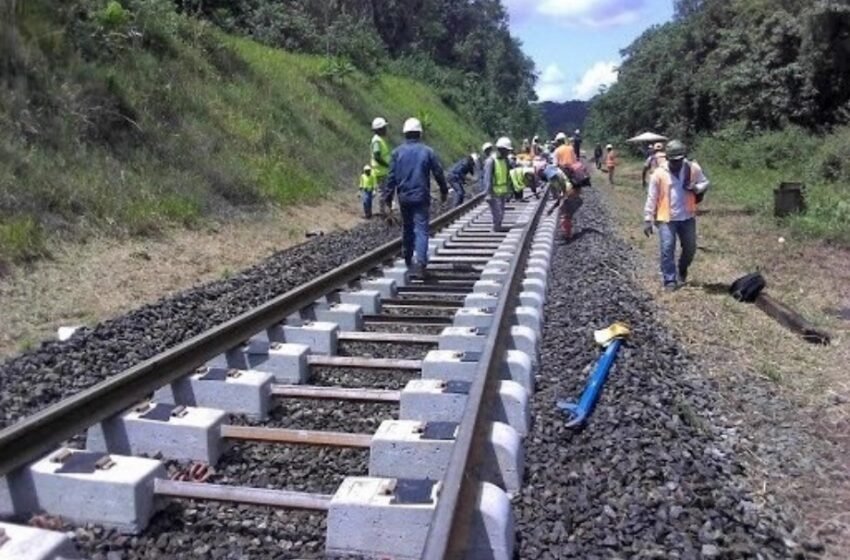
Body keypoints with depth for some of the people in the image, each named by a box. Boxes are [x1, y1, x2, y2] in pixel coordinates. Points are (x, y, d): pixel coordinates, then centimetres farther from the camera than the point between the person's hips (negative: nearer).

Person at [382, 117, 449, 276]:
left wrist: (388, 199, 3)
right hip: (421, 197, -2)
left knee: (407, 228, 18)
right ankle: (420, 261, -19)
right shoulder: (427, 151, -2)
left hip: (404, 198, 2)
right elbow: (438, 173, 3)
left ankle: (408, 260, 29)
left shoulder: (397, 152, 1)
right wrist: (444, 191, 18)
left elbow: (391, 177, -1)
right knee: (421, 229, -4)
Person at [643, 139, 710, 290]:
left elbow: (705, 183, 9)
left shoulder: (693, 168, -3)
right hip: (666, 218, -3)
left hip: (687, 217, 3)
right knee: (667, 249, -8)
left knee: (690, 248, 12)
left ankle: (682, 271, 38)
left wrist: (696, 188, -15)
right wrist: (648, 220, -8)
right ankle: (670, 280, 1)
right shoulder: (659, 173, -9)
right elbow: (651, 198, -6)